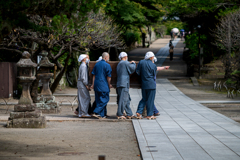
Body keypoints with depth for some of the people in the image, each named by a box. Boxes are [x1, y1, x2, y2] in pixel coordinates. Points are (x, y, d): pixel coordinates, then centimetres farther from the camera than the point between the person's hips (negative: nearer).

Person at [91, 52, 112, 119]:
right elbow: (108, 77, -9)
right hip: (104, 85, -7)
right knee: (104, 100, -2)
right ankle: (96, 112, -12)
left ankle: (102, 115, 12)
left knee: (98, 100, 10)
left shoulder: (97, 64, 12)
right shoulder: (107, 65, -9)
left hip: (97, 85, 7)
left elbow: (94, 75, 12)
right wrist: (109, 85, 2)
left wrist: (93, 84, 14)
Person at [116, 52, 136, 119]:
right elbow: (132, 68, -7)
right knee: (123, 99, -9)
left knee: (127, 99, 12)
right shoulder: (125, 63, -7)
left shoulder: (119, 64, 22)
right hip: (124, 84, -10)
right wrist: (133, 63, 12)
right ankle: (119, 114, -9)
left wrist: (130, 63, 31)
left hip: (119, 84, 10)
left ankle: (129, 114, 13)